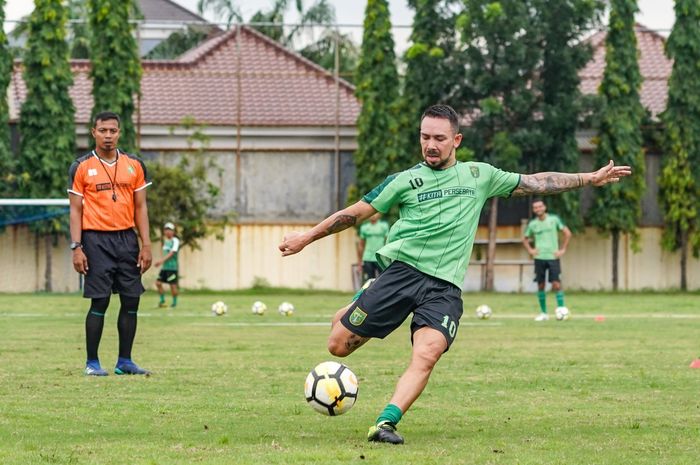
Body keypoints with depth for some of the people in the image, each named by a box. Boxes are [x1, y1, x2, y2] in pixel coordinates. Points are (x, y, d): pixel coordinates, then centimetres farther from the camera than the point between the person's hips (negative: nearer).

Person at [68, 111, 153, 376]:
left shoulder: (134, 165, 9)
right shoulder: (81, 167, 0)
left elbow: (140, 207, 10)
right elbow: (76, 210, 0)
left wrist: (146, 245, 3)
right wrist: (76, 247, -8)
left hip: (127, 238, 4)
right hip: (96, 240, -4)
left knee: (131, 302, 3)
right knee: (99, 302, -5)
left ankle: (124, 361, 12)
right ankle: (92, 363, 3)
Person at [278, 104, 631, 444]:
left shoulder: (479, 176, 14)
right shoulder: (405, 180, 7)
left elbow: (534, 183, 21)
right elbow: (356, 213, 13)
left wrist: (590, 179, 19)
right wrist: (307, 237, 14)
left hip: (444, 286, 0)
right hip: (402, 271, 0)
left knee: (426, 356, -26)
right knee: (338, 346, -6)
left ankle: (386, 422, -29)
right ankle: (347, 319, 28)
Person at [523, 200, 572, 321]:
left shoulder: (553, 219, 0)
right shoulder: (532, 224, 6)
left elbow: (567, 233, 4)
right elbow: (525, 239, 21)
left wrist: (562, 250, -1)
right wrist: (530, 250, 4)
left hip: (553, 256, -2)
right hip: (539, 257, 2)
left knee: (556, 285, -10)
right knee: (540, 285, 3)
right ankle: (543, 313, 11)